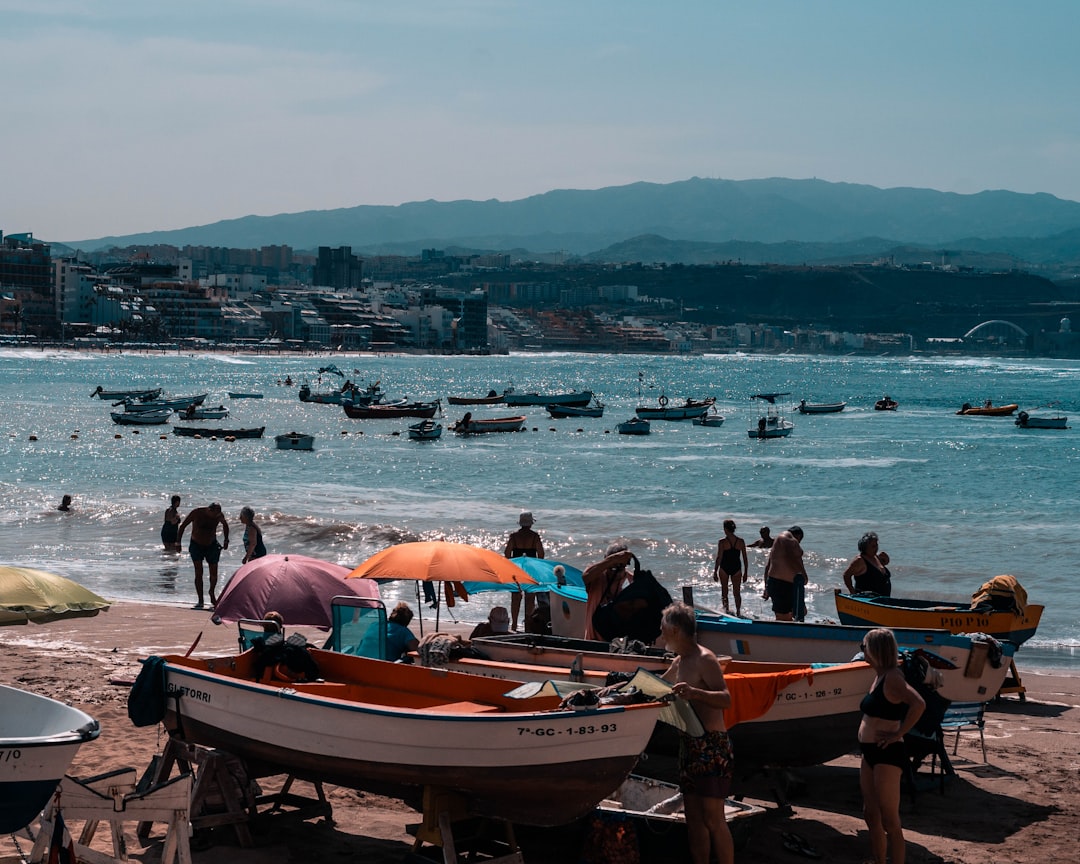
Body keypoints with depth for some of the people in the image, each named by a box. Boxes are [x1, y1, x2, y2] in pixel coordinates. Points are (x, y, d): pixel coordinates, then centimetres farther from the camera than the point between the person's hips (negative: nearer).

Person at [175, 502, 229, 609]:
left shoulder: (219, 515, -13)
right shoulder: (196, 513, -22)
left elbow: (225, 525, 12)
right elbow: (182, 526, -9)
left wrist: (226, 540, 8)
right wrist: (178, 542, -11)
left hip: (212, 545, 2)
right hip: (196, 545, -2)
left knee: (214, 573, 0)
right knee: (198, 573, -13)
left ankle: (212, 595, 27)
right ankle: (200, 601, -10)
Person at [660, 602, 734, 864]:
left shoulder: (705, 660, -14)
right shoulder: (679, 663, 14)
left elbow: (726, 699, -25)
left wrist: (695, 693, -39)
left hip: (711, 746, -9)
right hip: (689, 745, 9)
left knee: (713, 819, -9)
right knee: (693, 819, 9)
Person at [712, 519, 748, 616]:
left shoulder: (722, 542, -12)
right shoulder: (741, 541, -4)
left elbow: (719, 558, -11)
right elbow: (745, 558, 0)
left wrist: (715, 572, -3)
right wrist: (745, 572, 9)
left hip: (724, 568, -2)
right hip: (736, 568, 2)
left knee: (724, 591, 14)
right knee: (737, 592, 8)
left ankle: (726, 609, 16)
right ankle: (738, 611, 5)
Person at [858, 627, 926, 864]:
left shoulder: (892, 677, -17)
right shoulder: (880, 675, 11)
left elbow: (918, 704, -31)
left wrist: (898, 734, -25)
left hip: (887, 755, -10)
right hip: (871, 753, 10)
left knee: (889, 820, -6)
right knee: (871, 815, 16)